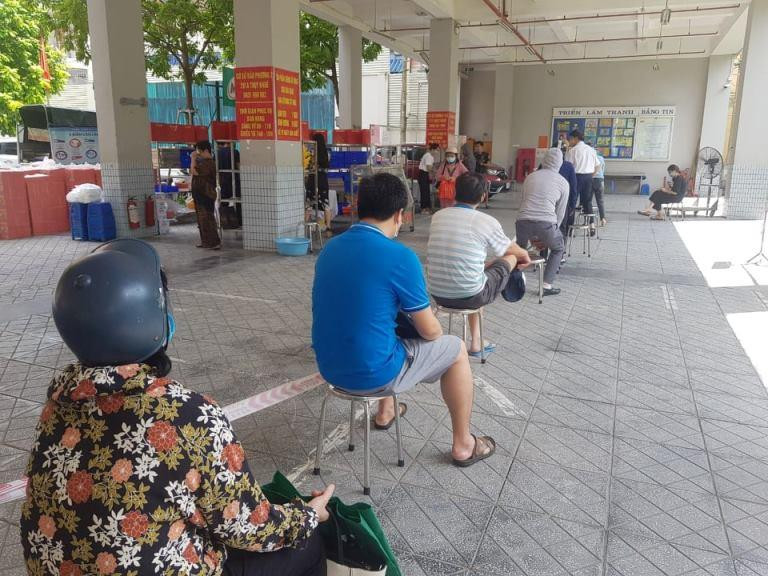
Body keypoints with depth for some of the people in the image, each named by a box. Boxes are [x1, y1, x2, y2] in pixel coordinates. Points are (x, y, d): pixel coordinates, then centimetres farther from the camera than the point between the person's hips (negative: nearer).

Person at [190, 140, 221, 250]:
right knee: (202, 219, 15)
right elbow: (192, 171, 19)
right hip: (201, 195, 10)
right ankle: (205, 241, 22)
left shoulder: (208, 163, -18)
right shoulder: (204, 162, 15)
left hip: (206, 195, -10)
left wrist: (193, 158, -12)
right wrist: (194, 159, 13)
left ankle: (214, 242, -5)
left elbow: (194, 171, -23)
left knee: (207, 218, -8)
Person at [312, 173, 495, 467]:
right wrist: (429, 322, 14)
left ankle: (385, 413, 49)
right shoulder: (401, 257, -19)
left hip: (329, 366, 7)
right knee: (456, 349, 15)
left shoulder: (330, 248, 2)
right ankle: (463, 445, 28)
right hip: (372, 374, -7)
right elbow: (430, 331, -10)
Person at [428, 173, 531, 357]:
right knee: (510, 258, 17)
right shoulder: (487, 221, -10)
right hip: (469, 297, -4)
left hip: (438, 295, 5)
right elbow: (512, 250, 11)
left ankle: (476, 344, 38)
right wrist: (525, 256, 37)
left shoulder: (438, 216, 3)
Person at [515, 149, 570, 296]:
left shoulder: (530, 176, 20)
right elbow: (560, 212, 13)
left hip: (523, 222, 2)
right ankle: (546, 285, 17)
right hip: (546, 223, -2)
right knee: (558, 249, 27)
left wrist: (532, 235, 29)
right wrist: (552, 232, 26)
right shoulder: (563, 182, 12)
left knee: (520, 247, 34)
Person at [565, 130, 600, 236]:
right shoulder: (591, 150, 11)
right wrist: (590, 175, 17)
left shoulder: (572, 150, -6)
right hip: (588, 177, 5)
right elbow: (597, 165, 12)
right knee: (587, 202, 11)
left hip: (577, 176, -5)